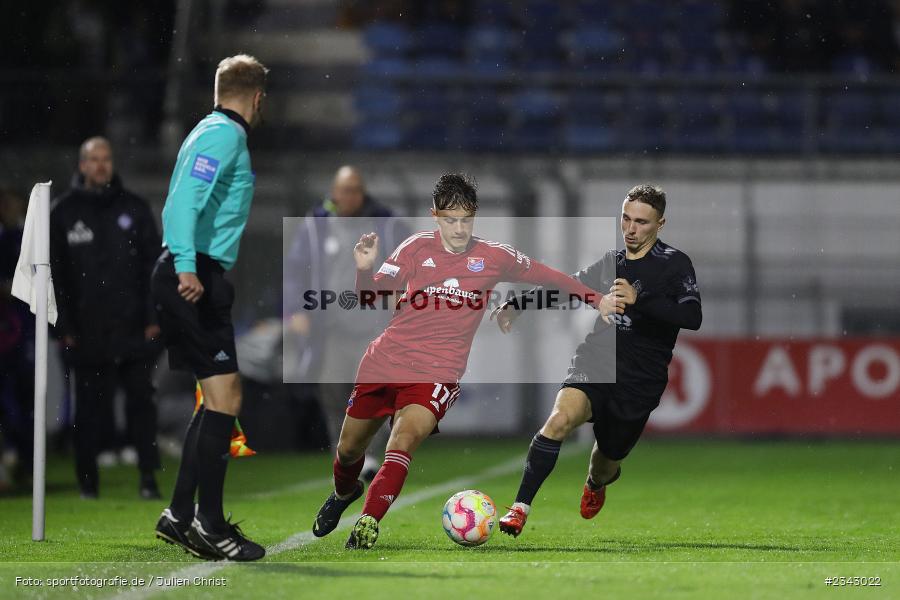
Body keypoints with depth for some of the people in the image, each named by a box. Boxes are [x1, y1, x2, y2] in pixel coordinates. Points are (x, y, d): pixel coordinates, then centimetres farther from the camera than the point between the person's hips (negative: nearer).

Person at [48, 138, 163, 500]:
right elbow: (54, 276, 5)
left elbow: (154, 265, 8)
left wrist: (154, 318, 0)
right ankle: (87, 481, 9)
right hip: (87, 332, 0)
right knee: (90, 409, 2)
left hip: (134, 330, 0)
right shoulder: (63, 213, 5)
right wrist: (64, 326, -2)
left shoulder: (134, 209, 9)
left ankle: (148, 477, -2)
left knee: (141, 402, -3)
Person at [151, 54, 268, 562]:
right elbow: (185, 199, -22)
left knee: (219, 400, 14)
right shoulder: (225, 135, -9)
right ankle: (210, 525, -10)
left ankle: (180, 516, 16)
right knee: (225, 397, -11)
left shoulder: (214, 133, 20)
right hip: (195, 278, -11)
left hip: (195, 278, 11)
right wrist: (186, 267, -31)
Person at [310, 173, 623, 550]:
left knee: (405, 438, -29)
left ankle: (368, 524, -28)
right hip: (386, 361, 2)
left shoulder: (494, 257, -1)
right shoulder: (417, 248, 0)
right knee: (348, 449, 13)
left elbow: (546, 276, 13)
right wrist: (364, 270, -22)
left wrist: (596, 299, 14)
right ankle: (344, 493, 47)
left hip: (437, 373, -2)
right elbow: (371, 293, -1)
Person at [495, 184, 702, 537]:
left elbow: (693, 317, -20)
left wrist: (639, 299, -31)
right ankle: (519, 509, -31)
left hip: (637, 385, -2)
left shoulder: (674, 264, -5)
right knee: (561, 418, -29)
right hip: (593, 369, 2)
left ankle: (595, 484, 54)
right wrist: (517, 306, 15)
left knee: (607, 465, 13)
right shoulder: (610, 263, 11)